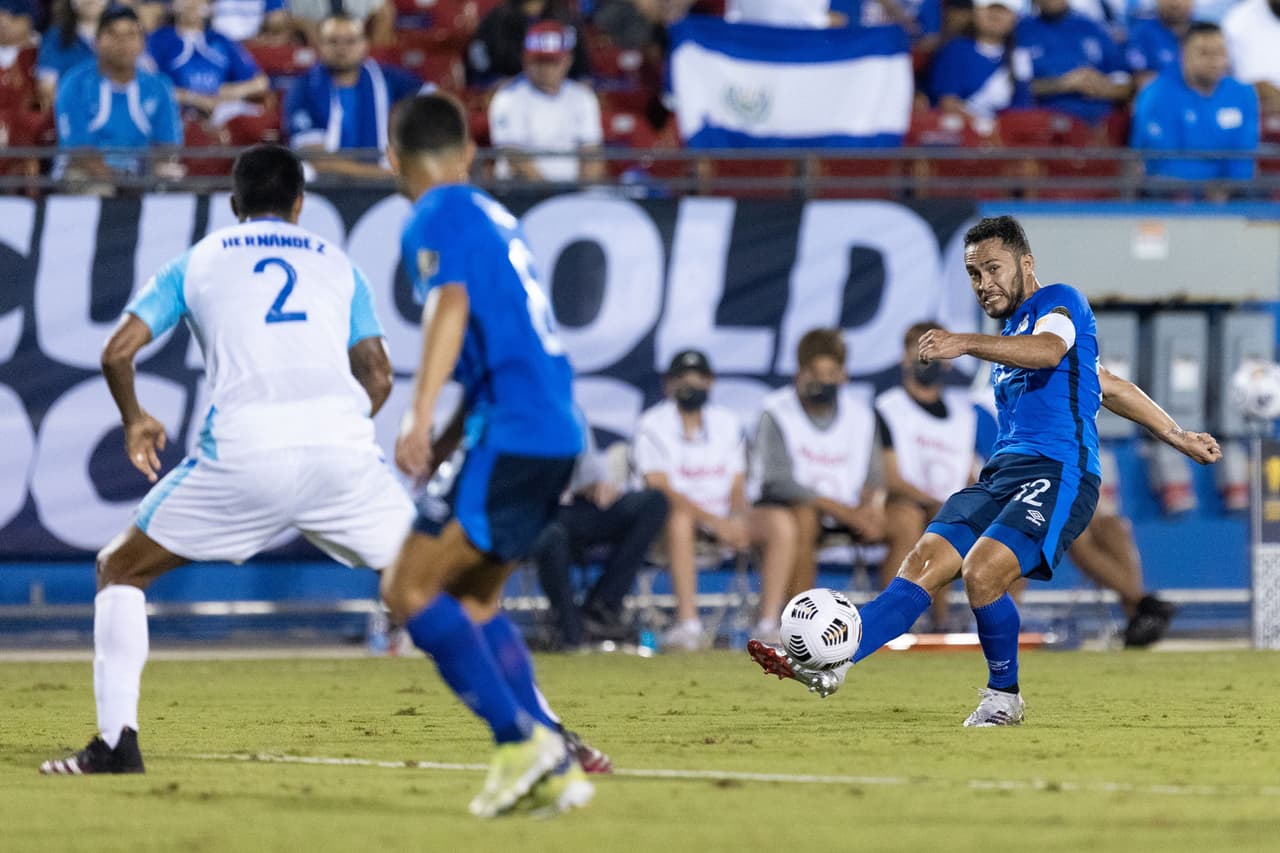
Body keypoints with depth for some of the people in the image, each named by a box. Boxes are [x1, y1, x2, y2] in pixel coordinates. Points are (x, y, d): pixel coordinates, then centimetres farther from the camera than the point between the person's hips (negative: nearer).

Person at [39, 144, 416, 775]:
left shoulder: (198, 262, 21)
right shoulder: (337, 263, 24)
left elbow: (118, 350, 13)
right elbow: (378, 379, 17)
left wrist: (134, 421, 32)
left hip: (243, 451, -1)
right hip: (342, 449, 1)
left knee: (120, 570, 17)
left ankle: (117, 742, 6)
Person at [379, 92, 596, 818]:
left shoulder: (437, 217, -3)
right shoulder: (495, 215, 22)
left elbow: (452, 306, -20)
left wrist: (420, 416, -30)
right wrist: (449, 439, 33)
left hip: (514, 433, -9)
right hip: (557, 430, 9)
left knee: (410, 589, -7)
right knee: (472, 599, 16)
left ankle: (521, 738, -16)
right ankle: (554, 767, 8)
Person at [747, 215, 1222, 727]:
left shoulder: (1059, 302, 0)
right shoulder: (1010, 336, 28)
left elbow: (1049, 351, -26)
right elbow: (1108, 386, 35)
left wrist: (965, 344, -39)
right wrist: (1175, 435, 37)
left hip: (1058, 474, -8)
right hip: (1000, 474, 8)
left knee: (981, 574, -26)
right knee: (924, 565, -11)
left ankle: (1004, 697, -4)